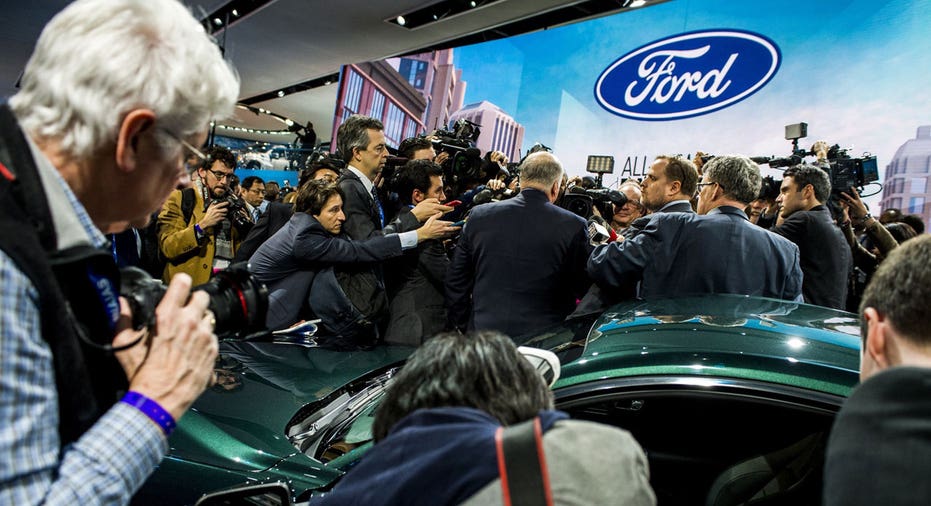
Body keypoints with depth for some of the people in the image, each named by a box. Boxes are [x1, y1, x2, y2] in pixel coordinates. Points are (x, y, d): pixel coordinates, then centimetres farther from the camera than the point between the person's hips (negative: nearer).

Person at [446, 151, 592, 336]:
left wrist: (463, 328, 14)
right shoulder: (574, 226, -9)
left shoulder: (478, 215, -1)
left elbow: (455, 282, 5)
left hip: (483, 331, 2)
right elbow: (582, 288, -1)